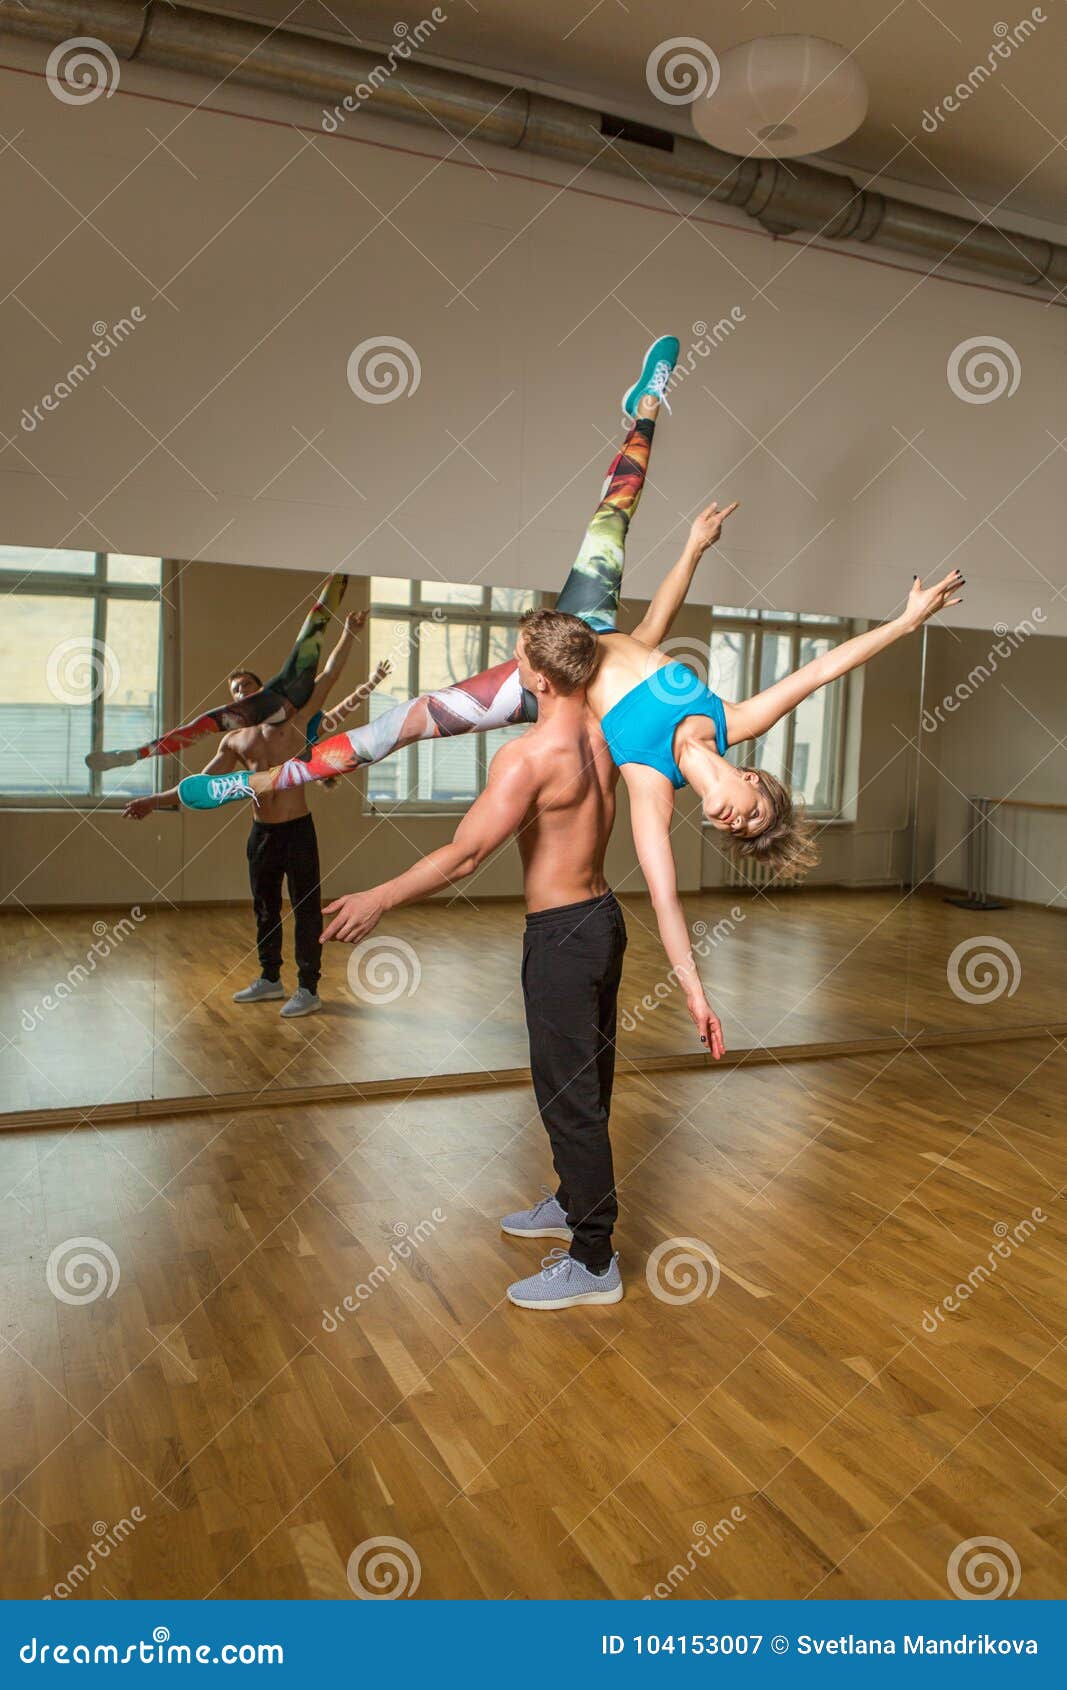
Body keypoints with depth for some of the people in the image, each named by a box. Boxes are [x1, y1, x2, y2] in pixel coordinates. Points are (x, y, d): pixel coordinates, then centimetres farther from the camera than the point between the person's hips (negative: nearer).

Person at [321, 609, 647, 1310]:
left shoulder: (528, 757, -23)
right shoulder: (605, 734, 1)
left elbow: (463, 856, -24)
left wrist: (380, 899, -14)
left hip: (562, 936, -9)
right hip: (604, 916, 9)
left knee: (569, 1095, 0)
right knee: (587, 1080, 22)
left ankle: (594, 1260, 10)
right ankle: (574, 1202, 40)